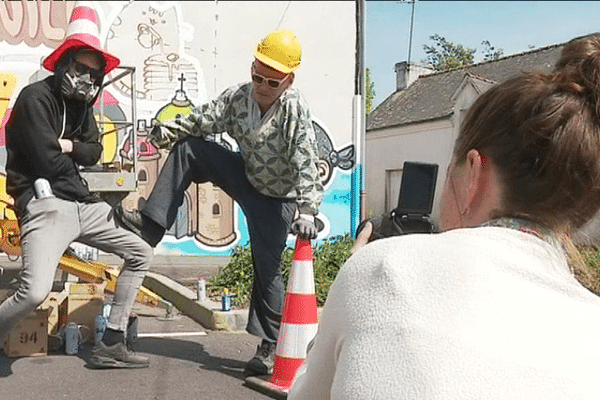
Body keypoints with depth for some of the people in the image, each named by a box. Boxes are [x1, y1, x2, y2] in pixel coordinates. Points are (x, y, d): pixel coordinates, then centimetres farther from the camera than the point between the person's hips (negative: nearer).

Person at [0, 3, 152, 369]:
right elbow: (49, 162, -17)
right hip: (44, 204, -9)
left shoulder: (81, 104, 15)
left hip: (82, 202, 9)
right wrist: (74, 157, 3)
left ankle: (111, 345, 13)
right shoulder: (36, 98, -10)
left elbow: (94, 151, 13)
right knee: (35, 292, -27)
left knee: (141, 254, 9)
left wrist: (70, 146, -7)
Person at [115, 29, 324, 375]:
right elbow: (204, 118, -10)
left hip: (276, 197, -5)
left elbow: (305, 163, -34)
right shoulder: (238, 96, -9)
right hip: (245, 175, 5)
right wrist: (170, 128, -27)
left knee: (268, 269, -2)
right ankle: (151, 225, -6)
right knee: (187, 149, -8)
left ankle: (270, 347, 12)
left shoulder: (296, 111, -26)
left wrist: (307, 210, -43)